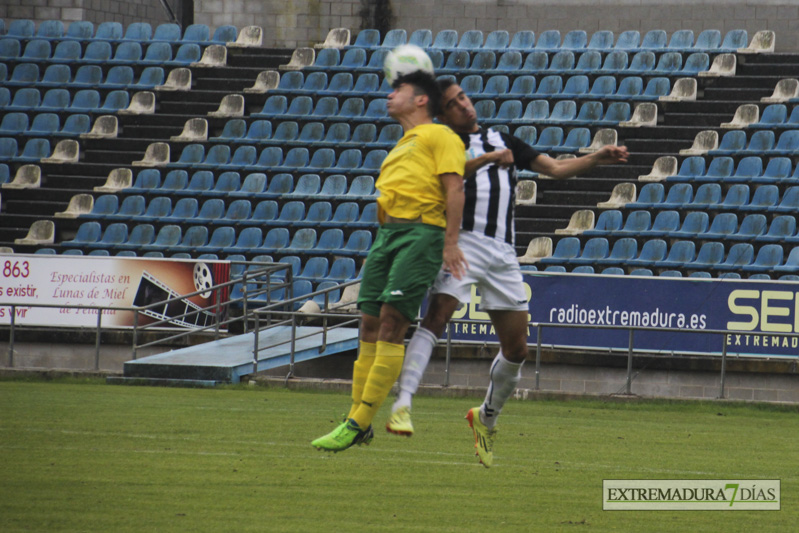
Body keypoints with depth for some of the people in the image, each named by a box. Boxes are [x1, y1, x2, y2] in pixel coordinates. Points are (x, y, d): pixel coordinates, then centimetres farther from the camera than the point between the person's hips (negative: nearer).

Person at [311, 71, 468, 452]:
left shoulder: (439, 136, 3)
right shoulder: (402, 145, 29)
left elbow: (454, 188, -7)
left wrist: (450, 242, -17)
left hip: (421, 232, -9)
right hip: (388, 232, 9)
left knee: (392, 320, -15)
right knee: (370, 322, 2)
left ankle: (360, 422, -20)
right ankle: (358, 422, 3)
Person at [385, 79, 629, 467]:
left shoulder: (504, 141, 24)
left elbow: (556, 169, 22)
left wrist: (597, 159, 8)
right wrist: (488, 159, -26)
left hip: (502, 252, 5)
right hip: (462, 241, -5)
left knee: (516, 349, 5)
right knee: (436, 317, -25)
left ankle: (486, 417, 26)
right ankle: (402, 406, -32)